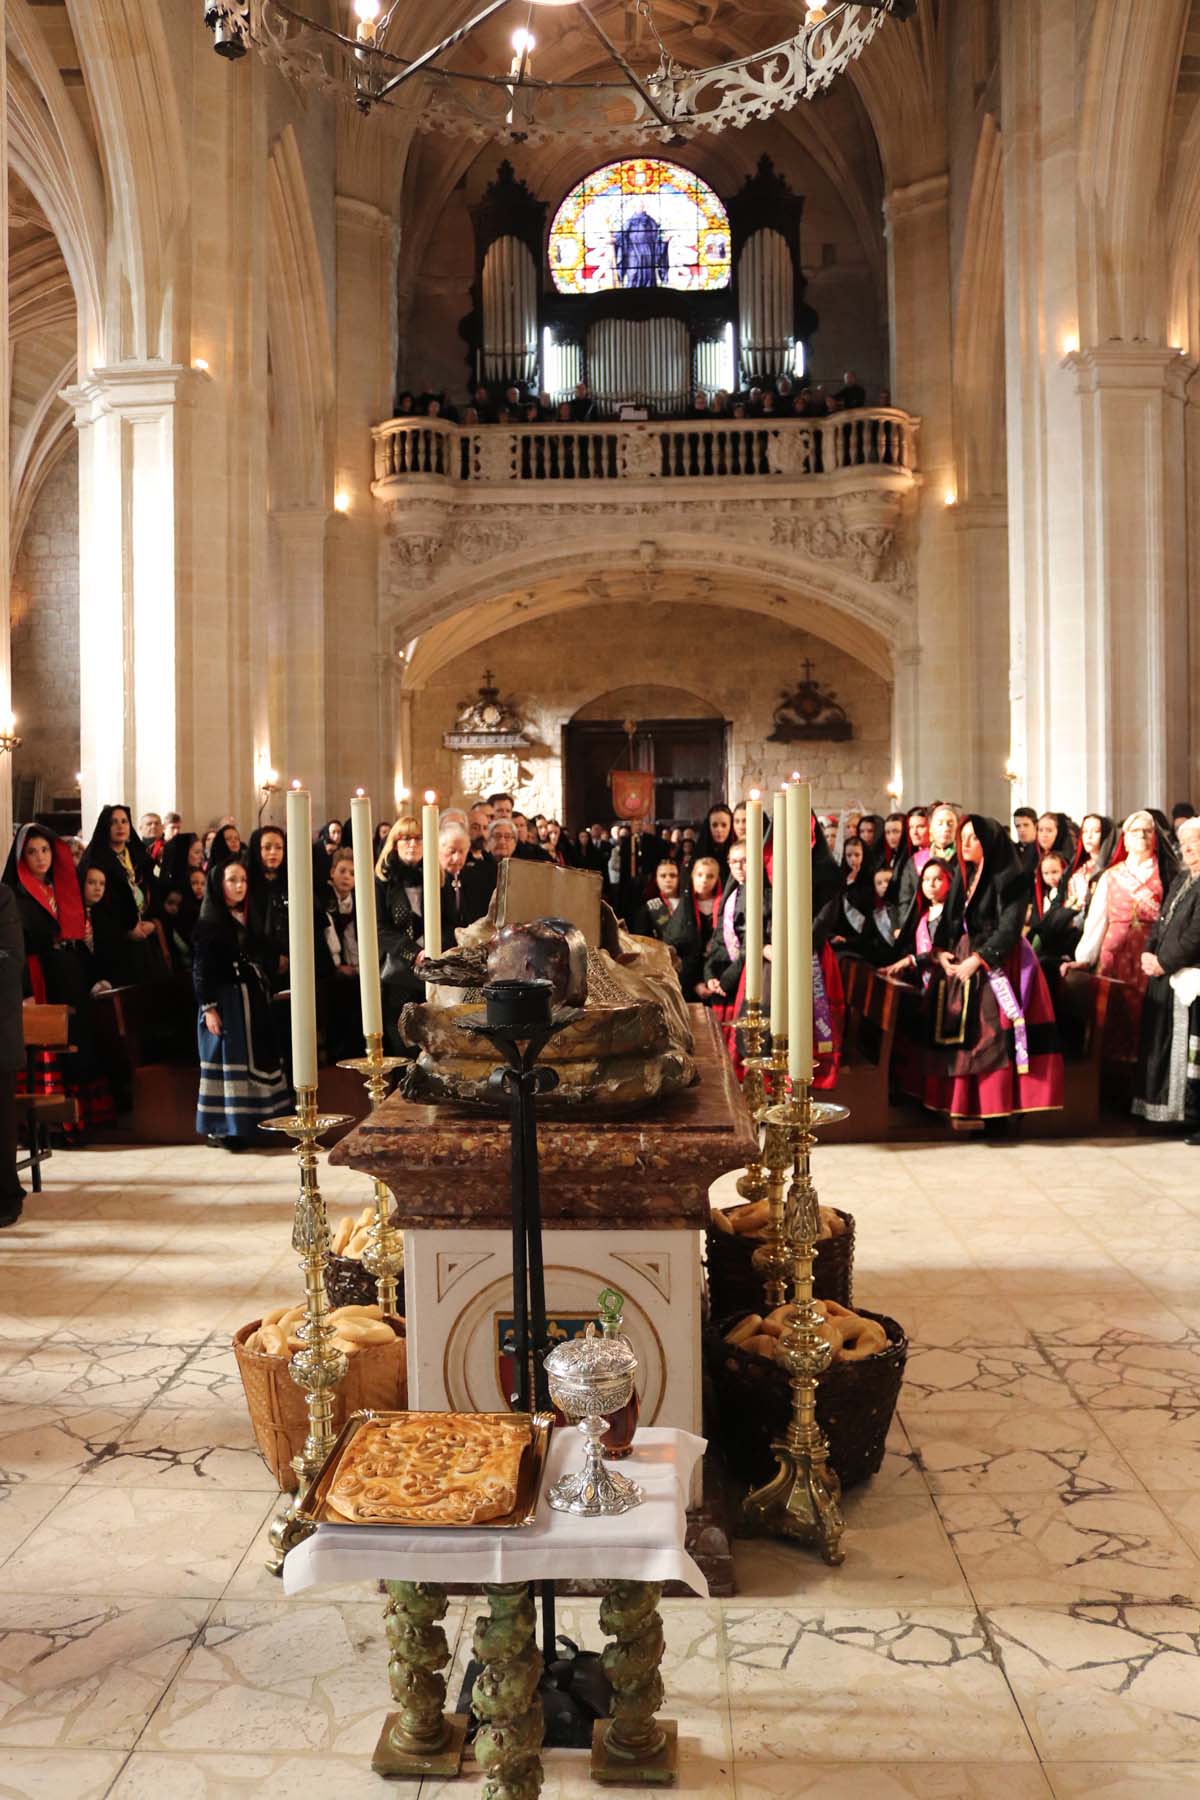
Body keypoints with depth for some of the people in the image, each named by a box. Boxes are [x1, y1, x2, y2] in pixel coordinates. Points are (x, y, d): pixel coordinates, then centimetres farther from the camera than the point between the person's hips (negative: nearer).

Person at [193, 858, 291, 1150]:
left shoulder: (248, 919, 13)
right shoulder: (208, 923, -7)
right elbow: (200, 969, -11)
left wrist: (264, 995, 11)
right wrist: (208, 1008, -17)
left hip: (253, 1000, 7)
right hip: (224, 1002, -7)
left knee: (257, 1059, 7)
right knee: (227, 1062, -4)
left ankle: (251, 1123, 14)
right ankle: (224, 1128, 2)